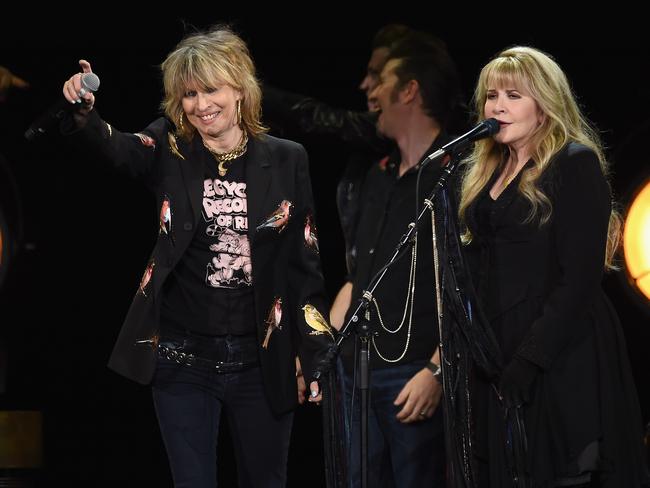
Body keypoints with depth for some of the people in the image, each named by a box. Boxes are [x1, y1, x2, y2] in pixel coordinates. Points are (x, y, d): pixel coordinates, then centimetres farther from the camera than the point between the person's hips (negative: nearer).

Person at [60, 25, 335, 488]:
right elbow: (115, 146, -20)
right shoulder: (170, 150, 1)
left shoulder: (287, 160, 1)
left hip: (263, 362, 0)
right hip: (183, 358, 0)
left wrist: (318, 359, 0)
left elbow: (305, 263, 3)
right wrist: (84, 110, -42)